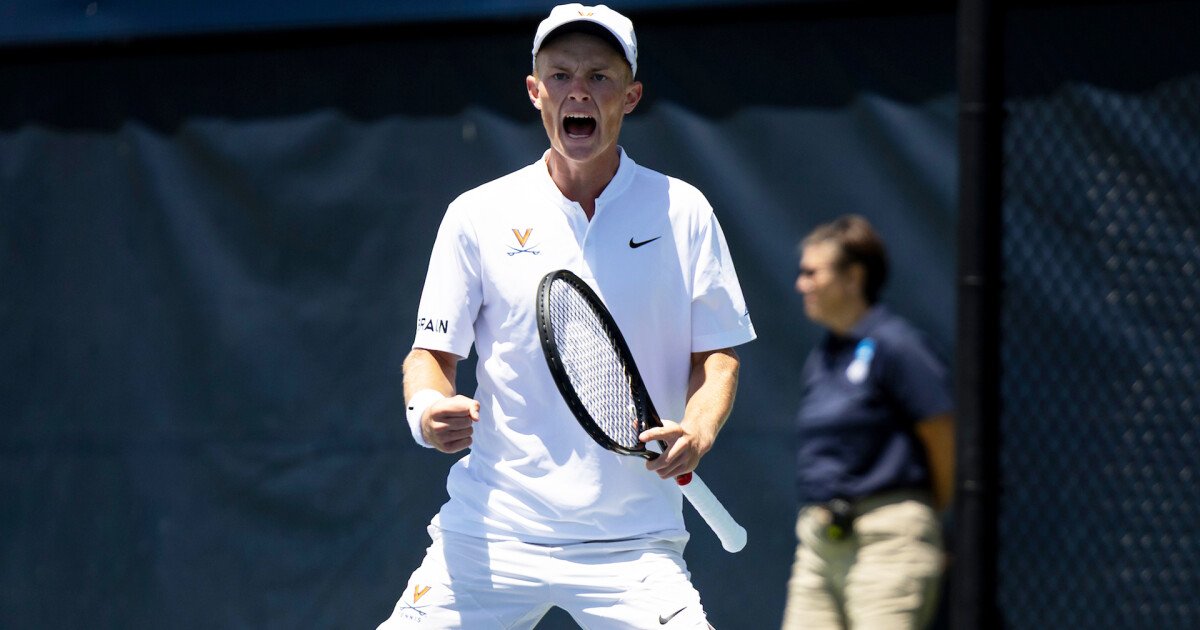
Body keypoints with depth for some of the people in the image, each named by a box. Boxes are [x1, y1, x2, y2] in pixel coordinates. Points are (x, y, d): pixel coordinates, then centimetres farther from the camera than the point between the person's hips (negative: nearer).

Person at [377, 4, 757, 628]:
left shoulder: (682, 212, 5)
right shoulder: (477, 215, 5)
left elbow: (716, 354, 8)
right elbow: (433, 350, 8)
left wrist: (697, 432, -12)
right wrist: (427, 408, -14)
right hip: (490, 531, 1)